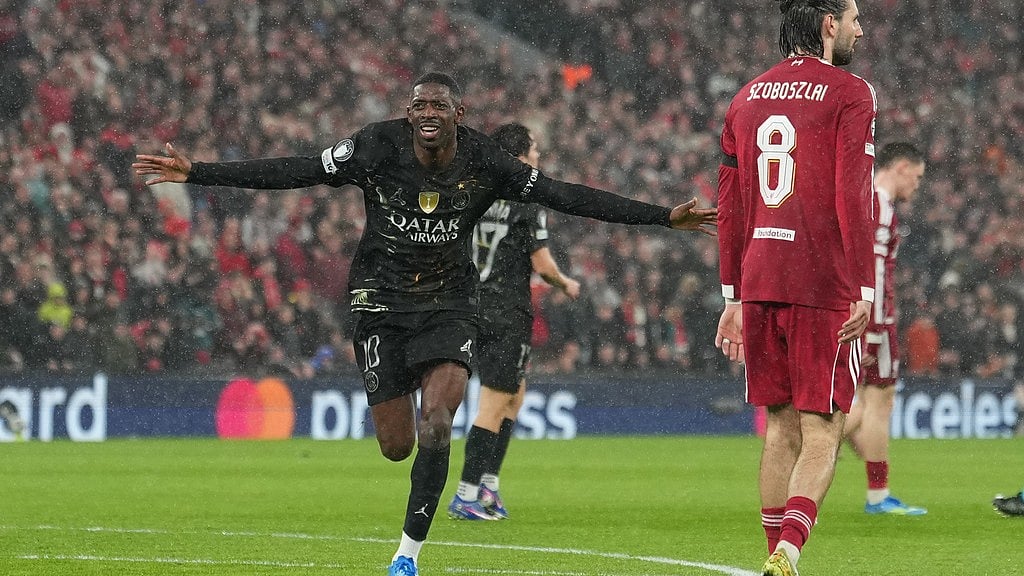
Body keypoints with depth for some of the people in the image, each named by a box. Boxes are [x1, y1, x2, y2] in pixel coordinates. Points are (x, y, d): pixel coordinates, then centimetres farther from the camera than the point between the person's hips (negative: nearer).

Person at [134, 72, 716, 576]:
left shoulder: (484, 163, -9)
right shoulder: (378, 147, -13)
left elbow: (565, 196, -6)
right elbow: (291, 172, -12)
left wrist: (665, 216, -8)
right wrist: (196, 173, -18)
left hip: (449, 304, 0)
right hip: (382, 300, 0)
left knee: (436, 421, -21)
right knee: (397, 446, 1)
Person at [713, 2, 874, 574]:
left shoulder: (748, 98, 14)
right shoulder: (850, 95, -4)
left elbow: (729, 206, 16)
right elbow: (852, 198, -13)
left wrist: (734, 298, 20)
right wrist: (865, 290, -12)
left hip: (760, 285, 6)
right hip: (824, 289, -6)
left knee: (781, 429, 13)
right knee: (821, 434, -4)